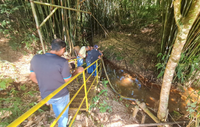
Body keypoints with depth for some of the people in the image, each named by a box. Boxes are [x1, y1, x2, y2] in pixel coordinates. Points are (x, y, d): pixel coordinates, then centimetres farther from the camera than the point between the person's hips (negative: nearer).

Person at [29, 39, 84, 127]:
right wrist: (77, 71, -1)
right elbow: (68, 80, -16)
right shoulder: (62, 62, -28)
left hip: (45, 96, 6)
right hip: (61, 96, -6)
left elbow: (32, 77, 1)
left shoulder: (35, 58, -12)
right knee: (63, 116, 25)